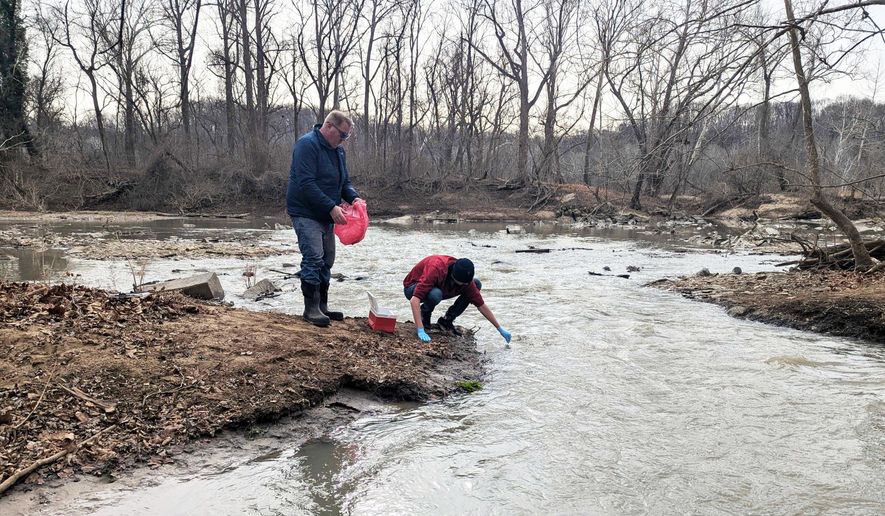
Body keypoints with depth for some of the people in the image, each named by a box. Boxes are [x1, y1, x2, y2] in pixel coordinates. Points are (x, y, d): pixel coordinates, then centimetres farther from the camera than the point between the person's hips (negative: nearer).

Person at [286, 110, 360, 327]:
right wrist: (332, 207, -26)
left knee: (326, 261, 10)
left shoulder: (338, 150, 12)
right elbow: (306, 184, -24)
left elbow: (345, 181, 17)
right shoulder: (307, 144, -16)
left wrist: (354, 198, -4)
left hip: (326, 216, 9)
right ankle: (311, 309, -3)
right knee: (313, 259, -12)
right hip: (306, 213, -9)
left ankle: (322, 306, 18)